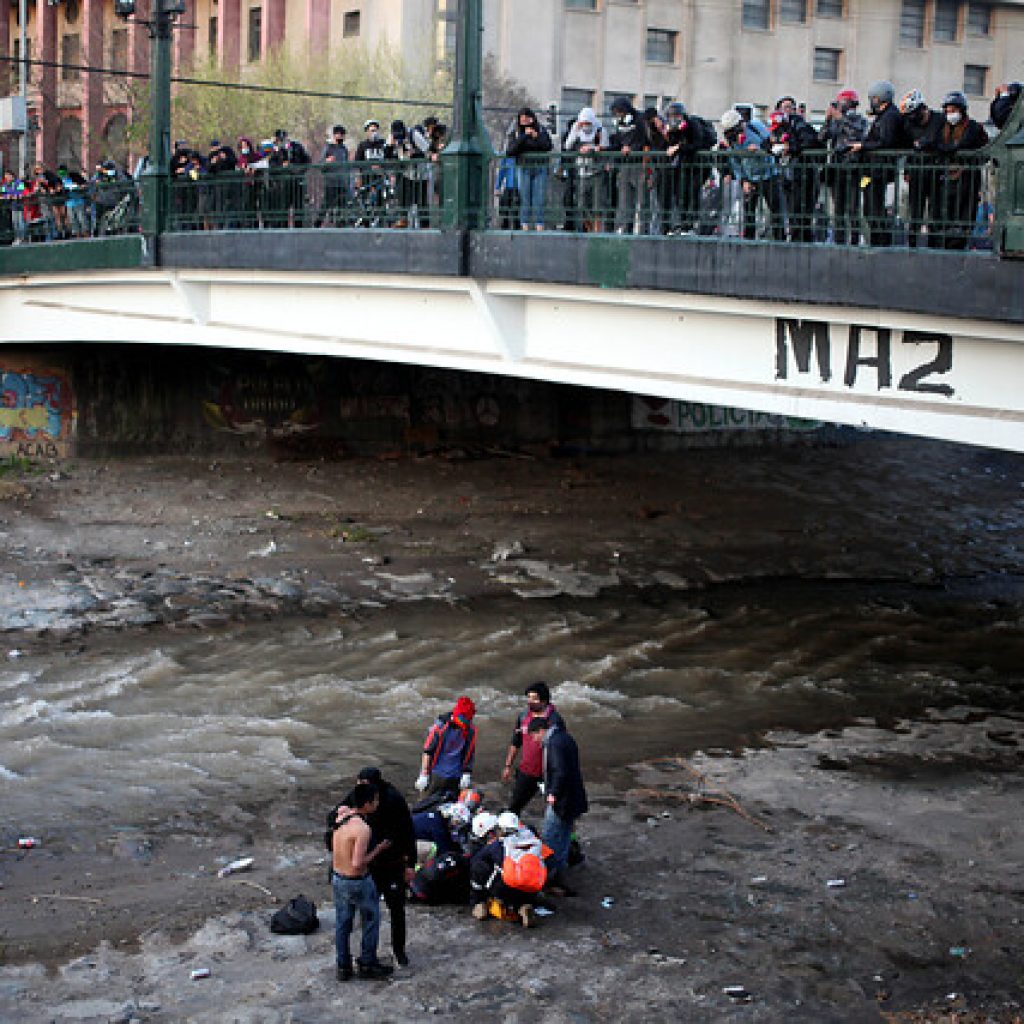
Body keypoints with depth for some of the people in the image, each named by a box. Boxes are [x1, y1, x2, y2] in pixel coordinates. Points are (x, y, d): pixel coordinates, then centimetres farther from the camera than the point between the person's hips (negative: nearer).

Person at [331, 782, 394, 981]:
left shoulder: (342, 814, -4)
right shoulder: (362, 829, -28)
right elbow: (358, 863, -28)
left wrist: (359, 789, 14)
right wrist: (378, 850, -16)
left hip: (337, 879, 7)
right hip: (357, 882, -7)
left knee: (342, 923, 19)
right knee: (371, 920, 15)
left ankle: (343, 967, 28)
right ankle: (367, 964, 24)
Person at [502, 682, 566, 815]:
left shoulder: (555, 720, -11)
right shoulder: (523, 717, 6)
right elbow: (515, 743, 15)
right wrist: (508, 766, 14)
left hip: (548, 774, -5)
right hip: (526, 772, 5)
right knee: (513, 807, 9)